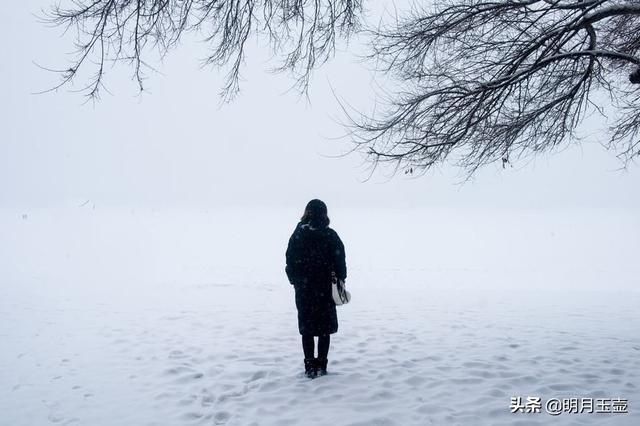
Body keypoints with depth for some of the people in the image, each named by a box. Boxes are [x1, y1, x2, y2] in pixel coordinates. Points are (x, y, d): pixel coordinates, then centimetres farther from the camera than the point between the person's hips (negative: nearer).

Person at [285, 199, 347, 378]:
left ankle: (310, 367, 11)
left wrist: (295, 281, 10)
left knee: (307, 329, 10)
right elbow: (340, 262, -5)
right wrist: (339, 281, 8)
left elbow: (290, 262, -2)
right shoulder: (331, 236, -8)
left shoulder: (298, 235, -5)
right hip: (326, 289, 0)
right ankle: (321, 366, 14)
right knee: (325, 329, 11)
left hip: (303, 289, 1)